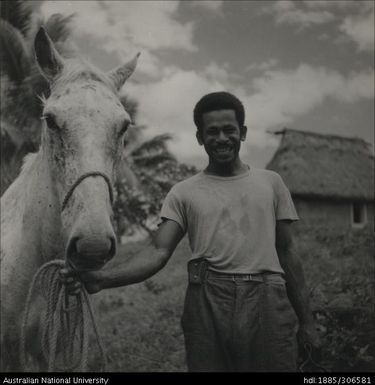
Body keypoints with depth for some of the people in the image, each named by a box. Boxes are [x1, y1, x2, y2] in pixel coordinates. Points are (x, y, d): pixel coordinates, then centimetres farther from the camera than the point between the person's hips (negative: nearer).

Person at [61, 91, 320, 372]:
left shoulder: (271, 183, 11)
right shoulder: (184, 193, 6)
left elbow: (287, 252, 12)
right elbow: (159, 253, -3)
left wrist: (306, 321, 9)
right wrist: (102, 278, -19)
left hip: (268, 301, 1)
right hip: (207, 305, -1)